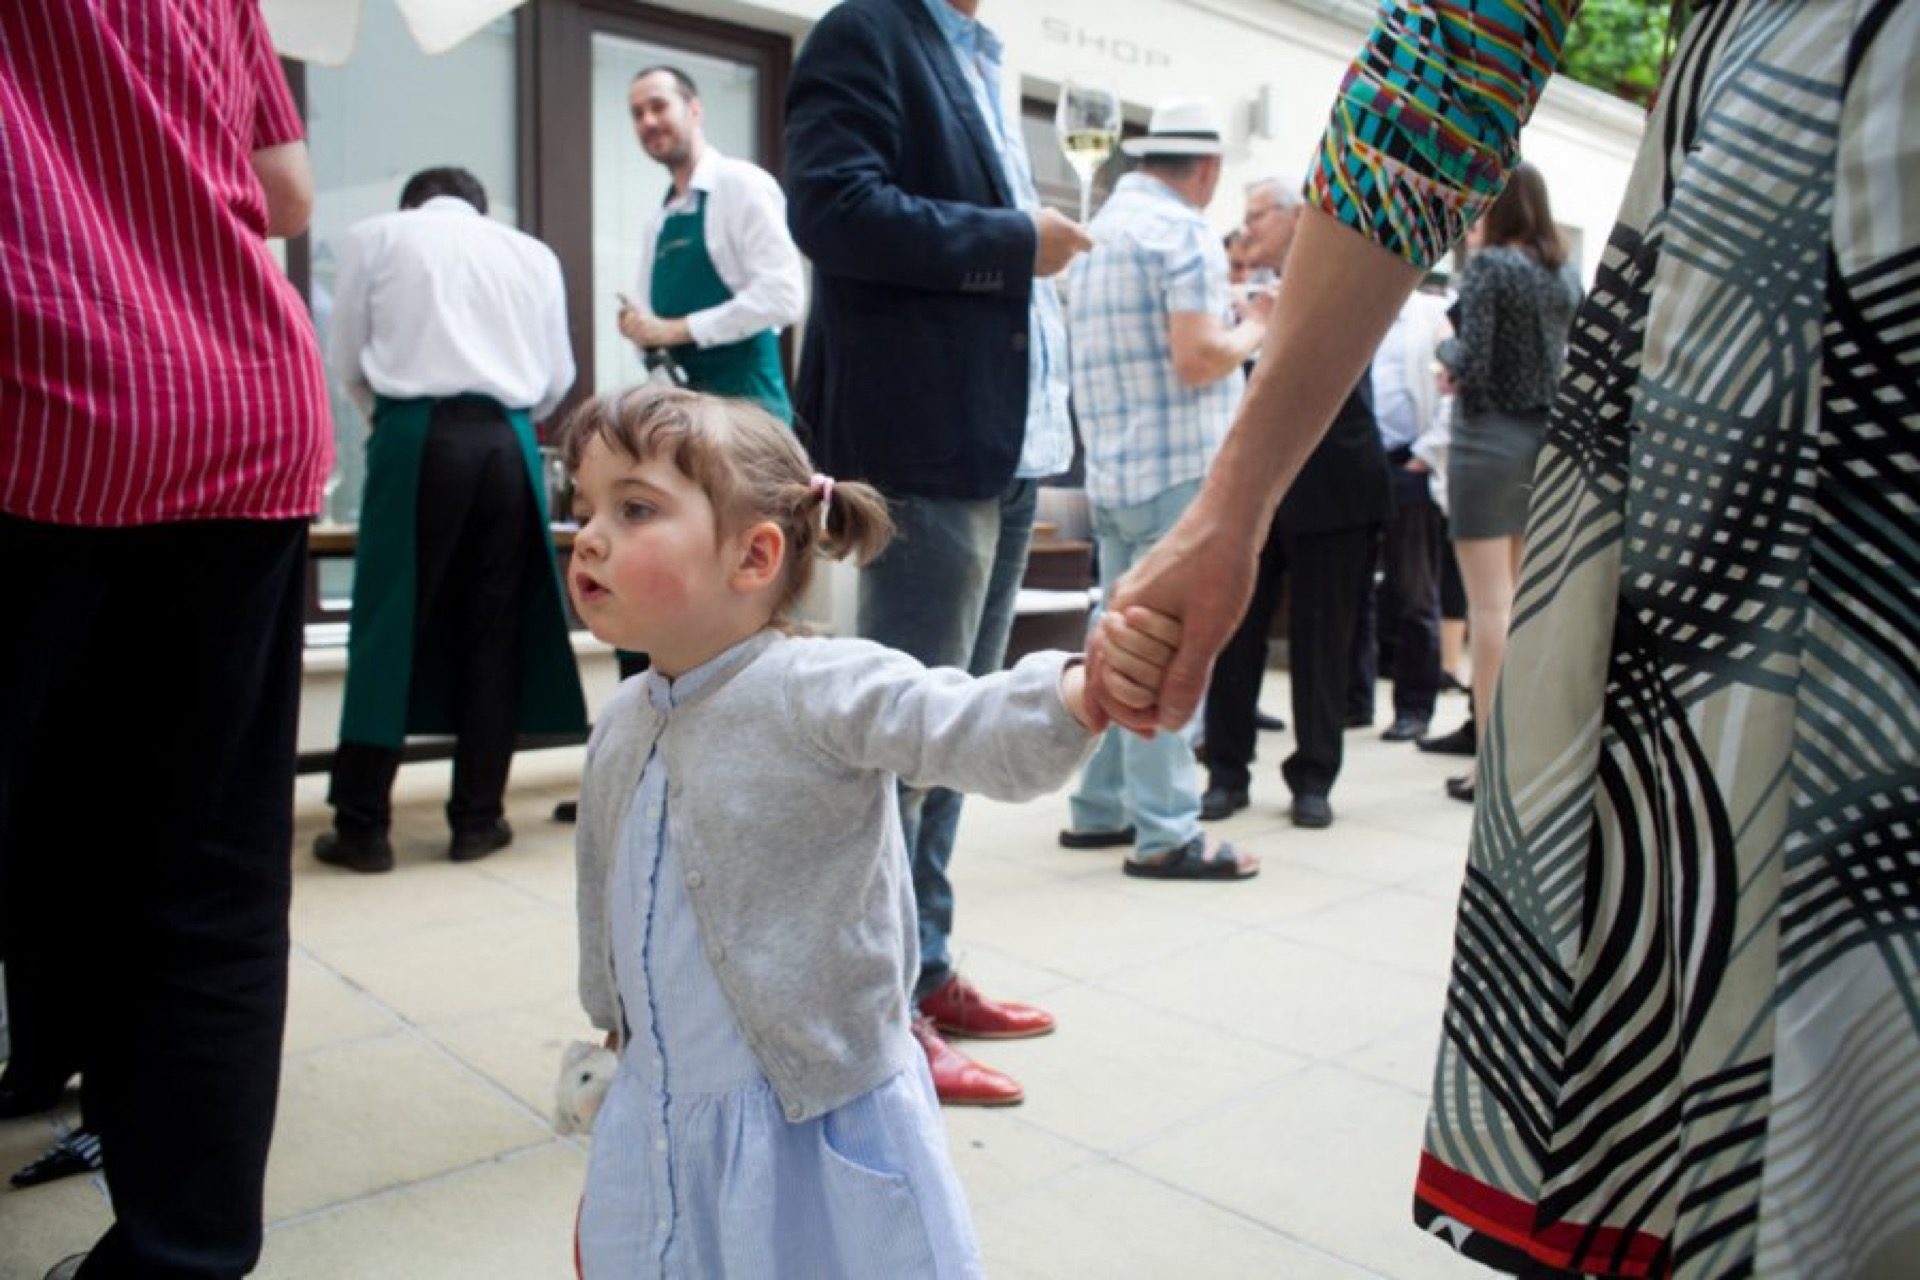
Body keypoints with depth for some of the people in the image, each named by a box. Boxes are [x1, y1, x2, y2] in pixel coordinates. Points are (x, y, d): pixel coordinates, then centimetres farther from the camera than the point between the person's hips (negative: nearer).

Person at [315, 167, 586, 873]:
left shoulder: (377, 235, 11)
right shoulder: (532, 252, 17)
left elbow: (346, 359, 10)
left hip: (419, 436, -2)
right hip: (507, 440, 2)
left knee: (389, 625, 2)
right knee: (493, 630, 8)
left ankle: (362, 825, 6)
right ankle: (477, 818, 12)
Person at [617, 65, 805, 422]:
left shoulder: (743, 184, -6)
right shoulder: (656, 224, 16)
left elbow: (783, 294, -17)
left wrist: (678, 329, -16)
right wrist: (641, 329, -4)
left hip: (745, 397, -7)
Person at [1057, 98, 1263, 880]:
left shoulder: (1098, 231, 17)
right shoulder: (1182, 230, -10)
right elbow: (1197, 358, -19)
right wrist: (1255, 329, -1)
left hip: (1113, 471, 9)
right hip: (1178, 469, -9)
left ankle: (1100, 809, 19)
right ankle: (1165, 834, -2)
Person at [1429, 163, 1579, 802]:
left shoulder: (1488, 266, -9)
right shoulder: (1566, 274, 11)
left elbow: (1473, 363, -15)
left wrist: (1448, 373, 3)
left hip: (1490, 438, -7)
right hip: (1549, 440, 7)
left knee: (1490, 604, -5)